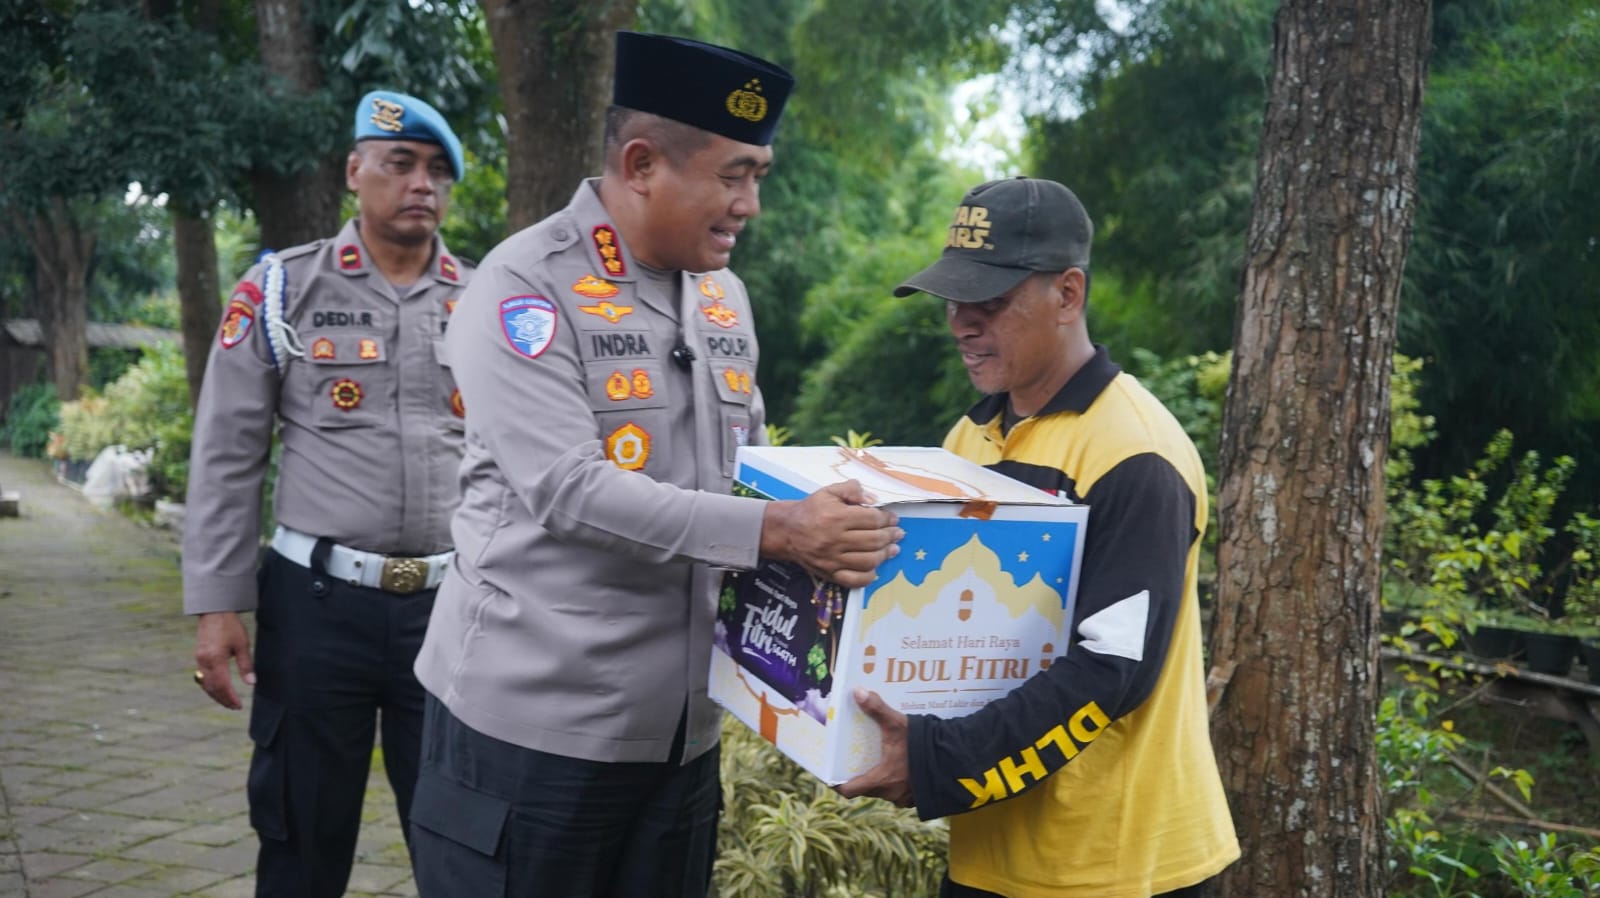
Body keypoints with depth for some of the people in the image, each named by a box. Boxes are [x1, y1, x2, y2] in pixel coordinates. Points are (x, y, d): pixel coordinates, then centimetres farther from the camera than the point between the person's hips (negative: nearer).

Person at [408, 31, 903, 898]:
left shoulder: (723, 296, 10)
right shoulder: (525, 284, -13)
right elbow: (568, 490, -23)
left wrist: (822, 528, -2)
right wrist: (774, 532, -27)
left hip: (678, 727, 7)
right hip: (531, 721, -6)